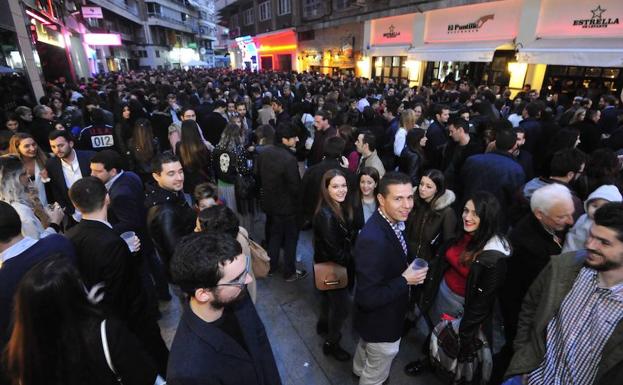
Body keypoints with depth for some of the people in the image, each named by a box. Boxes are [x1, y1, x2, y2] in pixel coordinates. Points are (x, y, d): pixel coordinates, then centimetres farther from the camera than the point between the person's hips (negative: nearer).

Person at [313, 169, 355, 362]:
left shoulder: (341, 207, -5)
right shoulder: (326, 215, -31)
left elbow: (346, 239, 4)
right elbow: (335, 251, -26)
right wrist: (353, 262, -13)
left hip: (337, 265, 8)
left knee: (329, 297, 28)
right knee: (342, 306, 7)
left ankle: (323, 325, 53)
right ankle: (331, 344, 30)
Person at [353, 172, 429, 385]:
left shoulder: (392, 222, -10)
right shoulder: (373, 240, -39)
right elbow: (367, 297, -34)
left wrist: (408, 271, -6)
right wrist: (405, 281, -27)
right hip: (381, 320, -9)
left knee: (367, 345, 37)